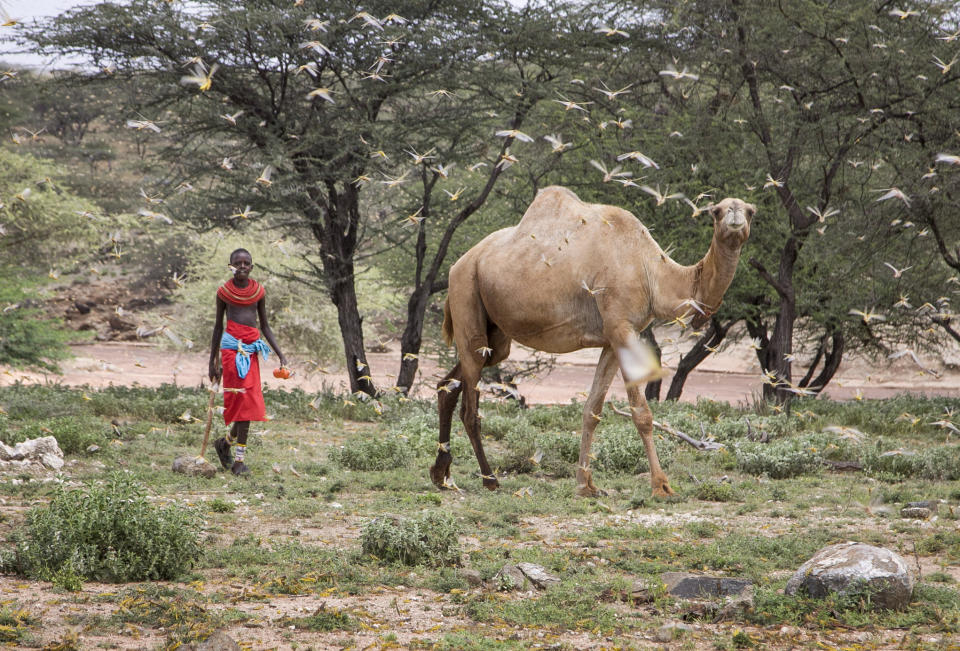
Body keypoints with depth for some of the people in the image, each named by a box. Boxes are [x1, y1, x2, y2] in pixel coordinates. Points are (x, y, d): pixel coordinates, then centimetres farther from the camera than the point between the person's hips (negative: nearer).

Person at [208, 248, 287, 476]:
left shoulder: (258, 291, 9)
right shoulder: (224, 291, 2)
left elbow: (265, 326, 15)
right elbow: (218, 326, 9)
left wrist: (280, 354, 7)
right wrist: (213, 361, 10)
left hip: (252, 347, 4)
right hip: (231, 346, -4)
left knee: (249, 403, 1)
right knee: (244, 400, -11)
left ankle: (226, 441, 24)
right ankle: (239, 458, -7)